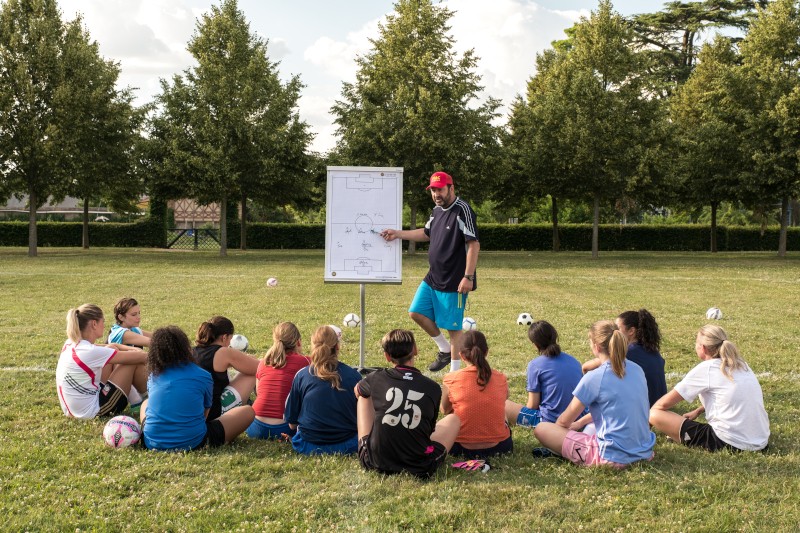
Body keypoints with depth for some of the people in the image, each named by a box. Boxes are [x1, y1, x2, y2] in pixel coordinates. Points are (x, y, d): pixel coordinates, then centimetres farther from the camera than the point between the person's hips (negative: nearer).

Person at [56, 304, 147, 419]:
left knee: (112, 349, 13)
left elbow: (113, 347, 12)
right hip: (92, 412, -9)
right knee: (134, 361, -4)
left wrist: (135, 349, -2)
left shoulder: (70, 344, 2)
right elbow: (139, 357, -18)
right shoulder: (90, 351, -24)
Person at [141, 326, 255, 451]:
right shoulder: (204, 377, 0)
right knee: (247, 411, 12)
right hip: (192, 443, -2)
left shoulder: (153, 376, 9)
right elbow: (205, 412, 10)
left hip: (152, 443, 2)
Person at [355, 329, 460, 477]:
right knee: (454, 419, 23)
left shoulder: (377, 378, -3)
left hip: (375, 463, 1)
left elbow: (357, 391, 23)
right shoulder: (433, 388, -4)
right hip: (419, 468, -1)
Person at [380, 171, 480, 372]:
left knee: (453, 327, -1)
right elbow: (426, 233, 28)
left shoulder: (462, 210, -16)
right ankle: (444, 350, 26)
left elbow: (474, 244, -20)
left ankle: (455, 374, 12)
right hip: (433, 278, 9)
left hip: (454, 282, -9)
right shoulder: (437, 211, 10)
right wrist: (398, 233, 20)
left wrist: (468, 277, -24)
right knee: (416, 312, 9)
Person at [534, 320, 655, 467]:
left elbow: (564, 421, -2)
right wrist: (581, 422, 25)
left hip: (613, 457, -6)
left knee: (541, 429, 0)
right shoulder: (637, 370, 5)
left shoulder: (594, 378, -14)